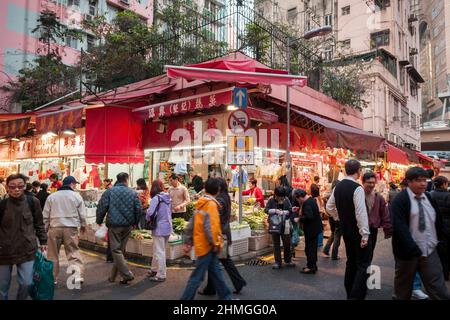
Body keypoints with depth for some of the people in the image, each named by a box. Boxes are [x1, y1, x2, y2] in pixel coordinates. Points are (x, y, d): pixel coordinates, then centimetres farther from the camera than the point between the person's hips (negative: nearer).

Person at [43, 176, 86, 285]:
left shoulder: (51, 196, 5)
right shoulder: (76, 196, 0)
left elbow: (45, 215, 7)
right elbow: (82, 214, 4)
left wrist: (45, 228, 18)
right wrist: (83, 226, 19)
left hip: (55, 228, 2)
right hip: (71, 228, -1)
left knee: (53, 255, 13)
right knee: (74, 252, 2)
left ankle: (52, 277, 21)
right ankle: (78, 274, -11)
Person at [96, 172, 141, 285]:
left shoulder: (109, 191, -3)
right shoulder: (133, 193, 4)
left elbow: (102, 207, -6)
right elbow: (138, 209, 4)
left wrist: (99, 221, 8)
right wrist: (135, 222, 17)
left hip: (114, 225, -3)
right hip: (128, 226, 4)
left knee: (116, 250, 1)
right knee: (121, 249, 14)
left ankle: (127, 274, -6)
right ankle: (113, 276, 24)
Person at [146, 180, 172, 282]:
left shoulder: (156, 198, -15)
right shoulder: (168, 198, 7)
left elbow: (150, 212, -21)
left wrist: (148, 220, -2)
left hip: (159, 228, -7)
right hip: (168, 227, 8)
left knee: (159, 252, 2)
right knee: (160, 250, 20)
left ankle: (161, 275, 11)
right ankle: (154, 270, 35)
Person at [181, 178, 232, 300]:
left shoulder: (201, 203, 9)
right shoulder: (211, 204, -16)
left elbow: (191, 225, 10)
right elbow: (209, 227, -23)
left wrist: (188, 242, 13)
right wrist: (215, 244, -14)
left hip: (200, 243, 9)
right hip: (207, 245, -9)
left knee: (216, 272, 17)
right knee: (198, 276, 0)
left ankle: (225, 297, 27)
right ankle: (186, 298, 8)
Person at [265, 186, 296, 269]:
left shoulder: (286, 200, -1)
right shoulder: (271, 200, -4)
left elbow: (290, 210, -4)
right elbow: (266, 210, -9)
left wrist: (283, 212, -21)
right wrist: (275, 210, -21)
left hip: (285, 225, 1)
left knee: (287, 243, 8)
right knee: (276, 244, 7)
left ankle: (288, 261, 26)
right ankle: (278, 262, 16)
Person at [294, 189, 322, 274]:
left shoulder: (307, 203, -24)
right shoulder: (311, 200, 8)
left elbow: (308, 217, -32)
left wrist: (299, 219, -19)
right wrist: (301, 211, 9)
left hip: (311, 229, -10)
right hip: (315, 228, 10)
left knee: (309, 248, 0)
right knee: (313, 248, 19)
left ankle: (310, 267, 9)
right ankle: (313, 265, 30)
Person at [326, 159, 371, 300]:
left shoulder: (338, 187, 4)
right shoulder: (357, 188, -19)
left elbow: (329, 207, 12)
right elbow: (361, 213, -23)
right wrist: (365, 235, -19)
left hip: (346, 230, 8)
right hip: (357, 231, -7)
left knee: (351, 262, 18)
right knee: (363, 264, 1)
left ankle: (350, 294, 28)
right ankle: (357, 296, -4)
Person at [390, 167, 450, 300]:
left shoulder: (429, 198, 9)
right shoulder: (400, 200, -12)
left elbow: (438, 220, 17)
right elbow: (400, 227, -19)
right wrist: (413, 248, -25)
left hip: (430, 250, 5)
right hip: (409, 250, -4)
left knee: (438, 288, 5)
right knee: (403, 285, 13)